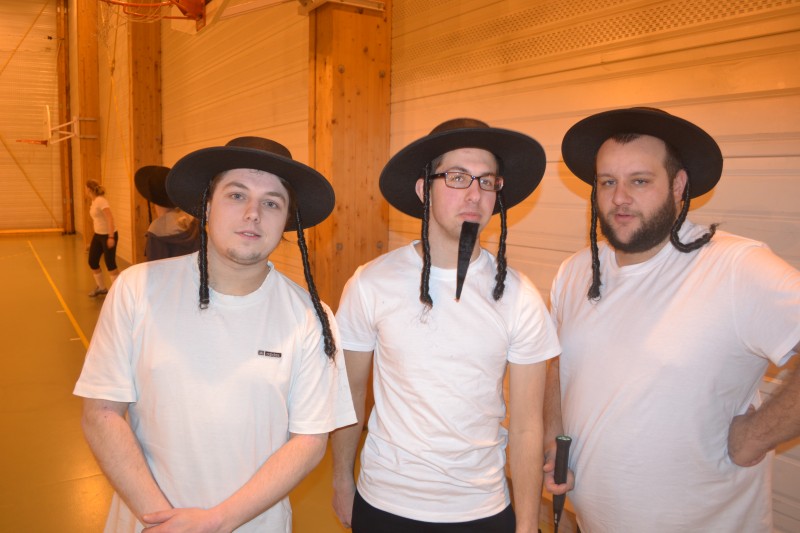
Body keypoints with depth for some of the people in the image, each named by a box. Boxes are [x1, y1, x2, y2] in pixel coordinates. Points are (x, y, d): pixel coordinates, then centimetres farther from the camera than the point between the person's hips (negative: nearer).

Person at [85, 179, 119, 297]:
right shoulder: (94, 202, 10)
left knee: (110, 264, -5)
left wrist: (111, 237, -30)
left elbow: (110, 219, -26)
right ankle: (101, 287, 28)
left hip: (108, 235, -9)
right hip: (98, 235, 9)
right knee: (92, 262, 11)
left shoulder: (101, 201, -18)